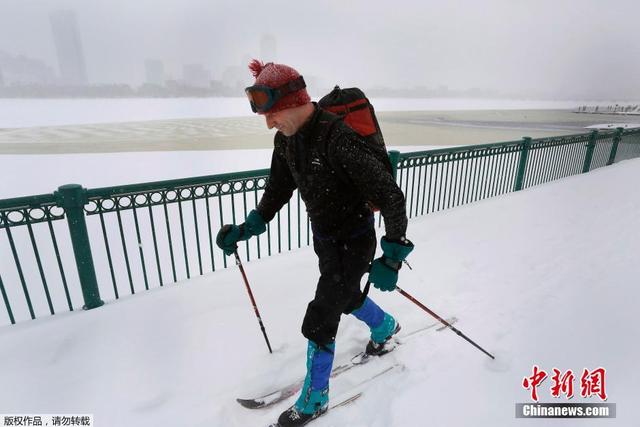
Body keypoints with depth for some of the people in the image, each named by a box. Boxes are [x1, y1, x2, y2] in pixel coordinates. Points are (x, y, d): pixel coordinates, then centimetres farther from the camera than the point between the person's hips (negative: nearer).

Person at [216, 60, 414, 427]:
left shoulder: (338, 138, -31)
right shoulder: (286, 139, -5)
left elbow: (391, 196, -28)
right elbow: (279, 189, 9)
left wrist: (392, 256, -30)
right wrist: (247, 228, 6)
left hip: (353, 243, -8)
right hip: (324, 237, 8)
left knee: (319, 322, 0)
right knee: (345, 296, 28)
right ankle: (385, 327, 60)